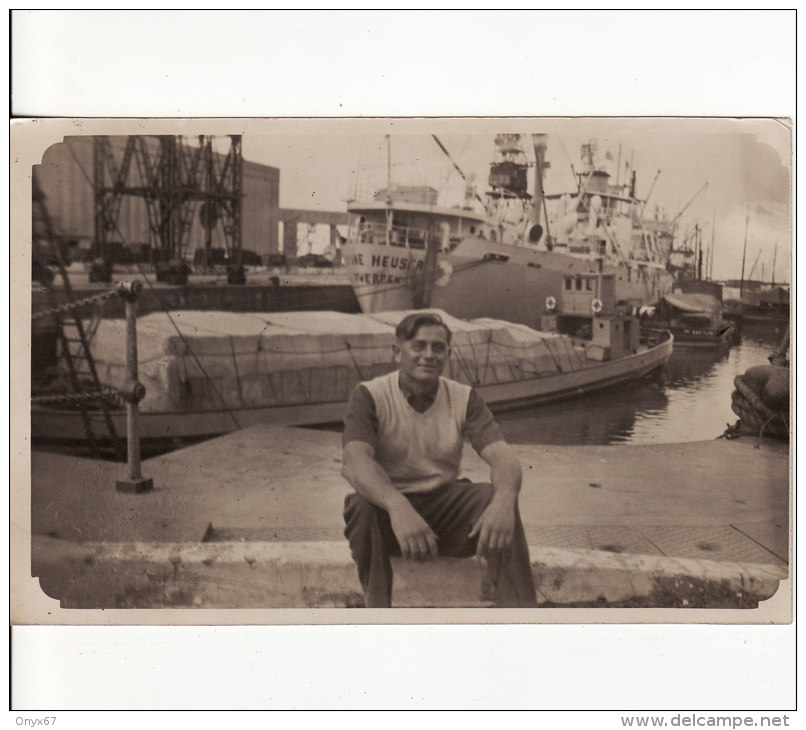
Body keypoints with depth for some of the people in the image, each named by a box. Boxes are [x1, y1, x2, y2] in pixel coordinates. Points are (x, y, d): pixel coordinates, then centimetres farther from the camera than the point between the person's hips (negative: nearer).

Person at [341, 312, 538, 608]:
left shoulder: (464, 399, 2)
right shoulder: (369, 395, -7)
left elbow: (502, 456, -11)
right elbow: (356, 461, -25)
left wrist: (503, 500, -36)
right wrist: (398, 507, -45)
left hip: (445, 501, 3)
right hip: (388, 506, -2)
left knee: (497, 502, -25)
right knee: (361, 506, -34)